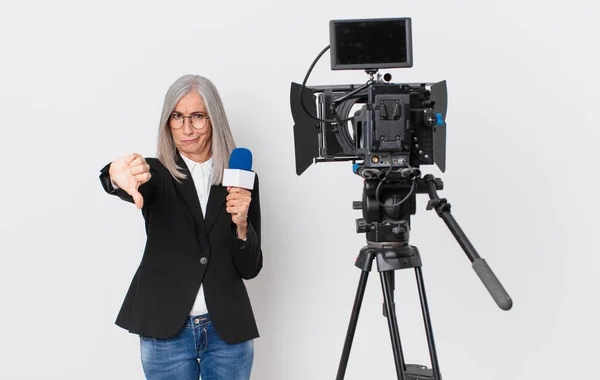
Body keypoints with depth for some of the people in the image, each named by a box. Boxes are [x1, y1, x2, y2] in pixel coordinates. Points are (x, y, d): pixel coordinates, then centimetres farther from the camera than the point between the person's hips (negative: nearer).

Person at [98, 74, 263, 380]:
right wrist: (119, 178, -48)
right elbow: (136, 187, -25)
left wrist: (241, 224, -14)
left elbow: (250, 268, 4)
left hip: (228, 330, 1)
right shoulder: (156, 173, 0)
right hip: (166, 331, -1)